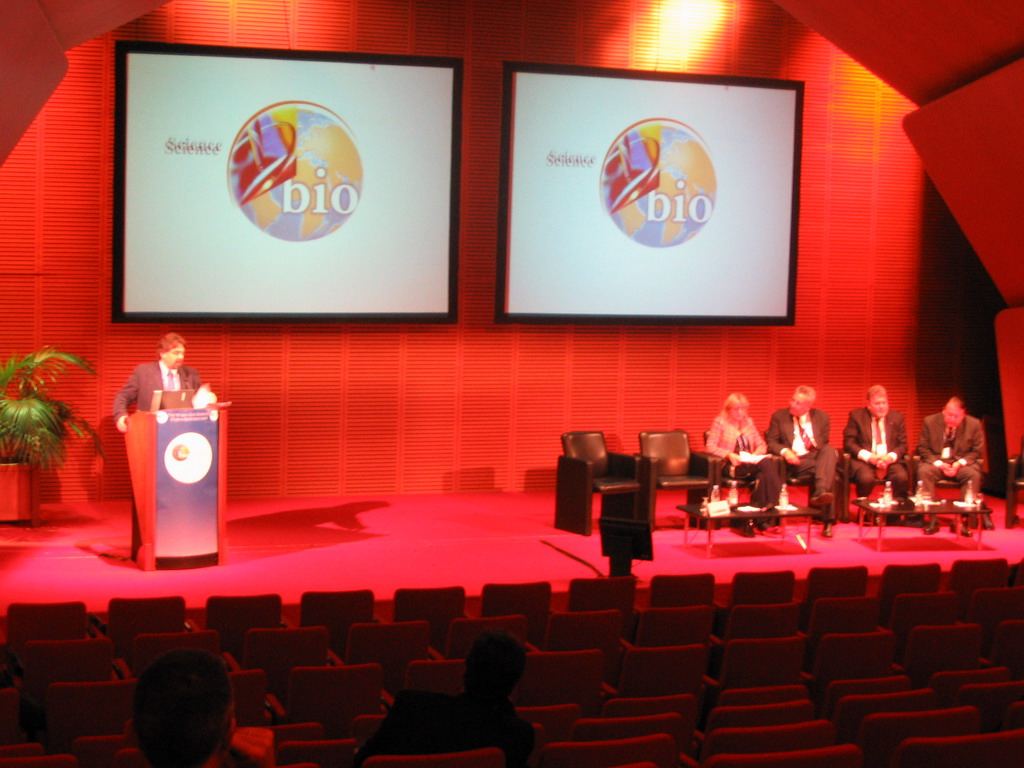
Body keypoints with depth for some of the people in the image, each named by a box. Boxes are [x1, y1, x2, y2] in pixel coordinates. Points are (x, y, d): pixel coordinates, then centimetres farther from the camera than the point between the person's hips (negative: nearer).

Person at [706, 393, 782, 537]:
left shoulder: (749, 422, 21)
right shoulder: (720, 422, 5)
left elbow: (762, 445, 19)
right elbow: (710, 446, -5)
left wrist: (756, 454, -4)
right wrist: (729, 455, -18)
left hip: (750, 464, 5)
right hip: (730, 466, -5)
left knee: (765, 474, -34)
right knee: (766, 464, -33)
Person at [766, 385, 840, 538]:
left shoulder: (821, 417, 16)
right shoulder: (779, 416, 10)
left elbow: (825, 444, 15)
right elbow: (771, 442, 4)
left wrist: (831, 455, -10)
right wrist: (784, 451, -19)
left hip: (817, 458, 3)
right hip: (794, 462, -3)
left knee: (829, 450, -34)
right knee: (828, 471, -33)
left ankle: (820, 493, -50)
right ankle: (827, 520, -35)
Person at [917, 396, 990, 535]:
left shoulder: (974, 424, -3)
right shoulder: (929, 422, -4)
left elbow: (977, 451, 2)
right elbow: (923, 448, 0)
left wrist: (960, 463, -16)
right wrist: (938, 463, -17)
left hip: (961, 463, 0)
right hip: (935, 461, 0)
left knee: (974, 475, -31)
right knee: (924, 471, -32)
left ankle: (965, 519, -26)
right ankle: (932, 518, -31)